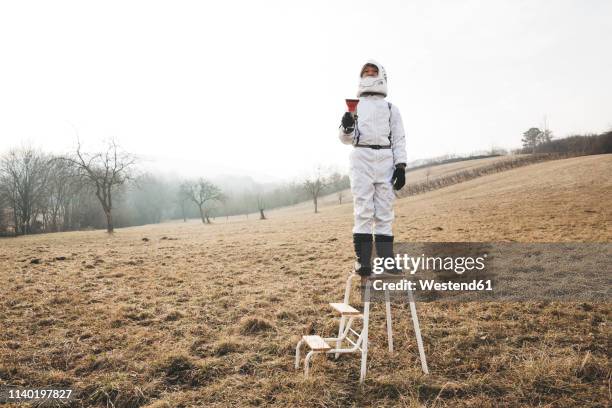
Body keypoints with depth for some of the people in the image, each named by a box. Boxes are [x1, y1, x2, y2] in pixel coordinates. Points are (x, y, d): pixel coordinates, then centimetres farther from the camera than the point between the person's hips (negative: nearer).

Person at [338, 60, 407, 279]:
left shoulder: (391, 108, 18)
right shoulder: (354, 106, 16)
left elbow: (399, 139, 10)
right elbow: (346, 139, 8)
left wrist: (401, 166, -3)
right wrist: (346, 128, -15)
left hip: (386, 160, 1)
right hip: (361, 157, -1)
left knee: (385, 211, 0)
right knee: (363, 210, -7)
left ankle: (386, 260, 2)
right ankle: (362, 261, -8)